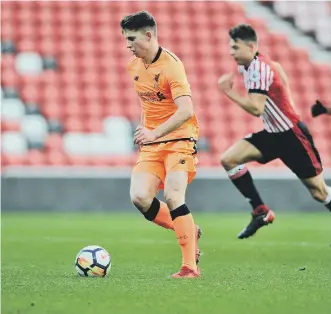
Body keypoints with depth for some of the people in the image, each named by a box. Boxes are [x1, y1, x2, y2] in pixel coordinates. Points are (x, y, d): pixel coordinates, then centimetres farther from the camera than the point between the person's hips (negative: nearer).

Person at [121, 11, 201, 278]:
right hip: (151, 145, 7)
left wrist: (154, 133, -34)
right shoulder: (134, 66, 8)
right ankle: (189, 231, 11)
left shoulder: (171, 64, -17)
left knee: (173, 197, -21)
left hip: (179, 140, -7)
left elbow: (186, 111, -27)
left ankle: (190, 266, -15)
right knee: (139, 197, -12)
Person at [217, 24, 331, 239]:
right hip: (273, 134, 9)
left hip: (292, 135, -9)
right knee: (229, 159, -8)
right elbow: (277, 69, 25)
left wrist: (229, 92, -24)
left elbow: (256, 108, -30)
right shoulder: (247, 66, 5)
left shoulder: (259, 68, -22)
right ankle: (261, 212, -5)